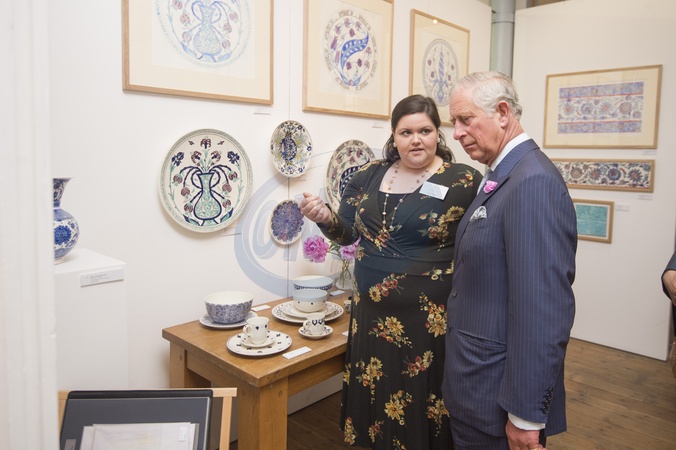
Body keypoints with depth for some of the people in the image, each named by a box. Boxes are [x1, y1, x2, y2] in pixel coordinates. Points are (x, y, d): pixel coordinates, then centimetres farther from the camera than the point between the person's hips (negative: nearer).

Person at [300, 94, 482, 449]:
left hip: (430, 317, -4)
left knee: (423, 402, 12)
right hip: (372, 313, 4)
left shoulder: (464, 182, -8)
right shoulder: (370, 175, 4)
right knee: (373, 398, 18)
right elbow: (348, 232, 9)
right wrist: (325, 217, -10)